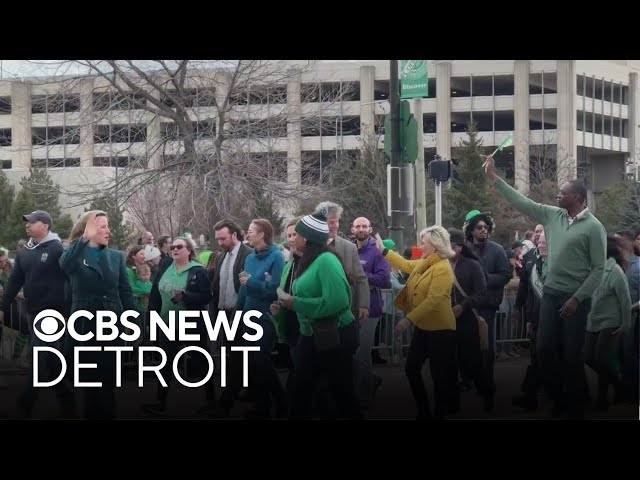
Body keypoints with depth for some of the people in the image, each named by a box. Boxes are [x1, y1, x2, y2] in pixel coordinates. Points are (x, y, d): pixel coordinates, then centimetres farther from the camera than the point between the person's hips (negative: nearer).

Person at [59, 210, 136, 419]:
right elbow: (64, 265, -27)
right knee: (88, 381, 6)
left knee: (108, 381, 5)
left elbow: (125, 292, 6)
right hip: (84, 326, -2)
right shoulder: (75, 255, -2)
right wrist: (85, 238, -39)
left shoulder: (116, 256, 7)